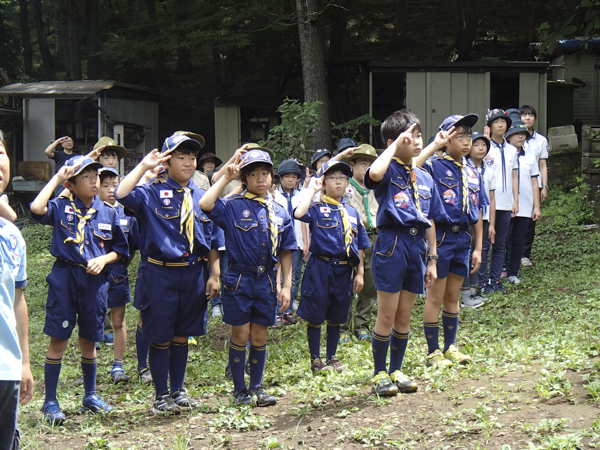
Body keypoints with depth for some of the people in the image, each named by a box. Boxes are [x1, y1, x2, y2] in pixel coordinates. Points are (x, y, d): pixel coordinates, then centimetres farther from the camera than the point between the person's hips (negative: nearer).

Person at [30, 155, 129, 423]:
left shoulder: (108, 213, 7)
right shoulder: (61, 208, -1)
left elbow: (120, 249, 14)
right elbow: (36, 208, -21)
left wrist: (103, 260, -7)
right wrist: (57, 177, -12)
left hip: (95, 279, 3)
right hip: (65, 277, -3)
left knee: (89, 340, 13)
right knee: (58, 339, -2)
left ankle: (90, 396, 28)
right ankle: (50, 402, 5)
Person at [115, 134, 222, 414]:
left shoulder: (202, 198, 8)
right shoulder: (152, 194, -4)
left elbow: (213, 241, 11)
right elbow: (121, 194, -23)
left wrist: (214, 275, 6)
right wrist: (144, 166, -15)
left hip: (194, 273, 4)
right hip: (161, 273, -4)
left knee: (182, 336, 14)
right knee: (160, 338, 3)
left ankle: (178, 391, 27)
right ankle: (161, 396, 15)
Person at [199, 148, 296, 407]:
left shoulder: (278, 213, 7)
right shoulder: (233, 206, -4)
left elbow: (285, 252, 9)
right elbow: (205, 204, -23)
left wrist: (287, 285, 3)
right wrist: (226, 178, -12)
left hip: (266, 281, 3)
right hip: (239, 279, -3)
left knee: (259, 337, 9)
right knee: (241, 335, 2)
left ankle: (257, 387, 21)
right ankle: (239, 389, 14)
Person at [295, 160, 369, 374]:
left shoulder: (352, 212, 12)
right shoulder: (317, 209, -1)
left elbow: (359, 246, 14)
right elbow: (298, 213, -24)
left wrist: (360, 273, 8)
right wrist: (313, 190, -12)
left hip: (344, 270, 4)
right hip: (320, 267, -4)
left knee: (336, 317, 13)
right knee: (315, 316, 1)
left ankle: (332, 357, 25)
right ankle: (315, 360, 11)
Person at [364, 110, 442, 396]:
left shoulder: (425, 178, 14)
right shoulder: (389, 171, -5)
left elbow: (429, 222, 17)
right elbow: (374, 174, -32)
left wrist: (432, 259, 14)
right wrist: (396, 145, -19)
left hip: (417, 246, 6)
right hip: (392, 245, -6)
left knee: (404, 316, 12)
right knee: (387, 316, 0)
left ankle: (396, 370, 23)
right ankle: (379, 374, 10)